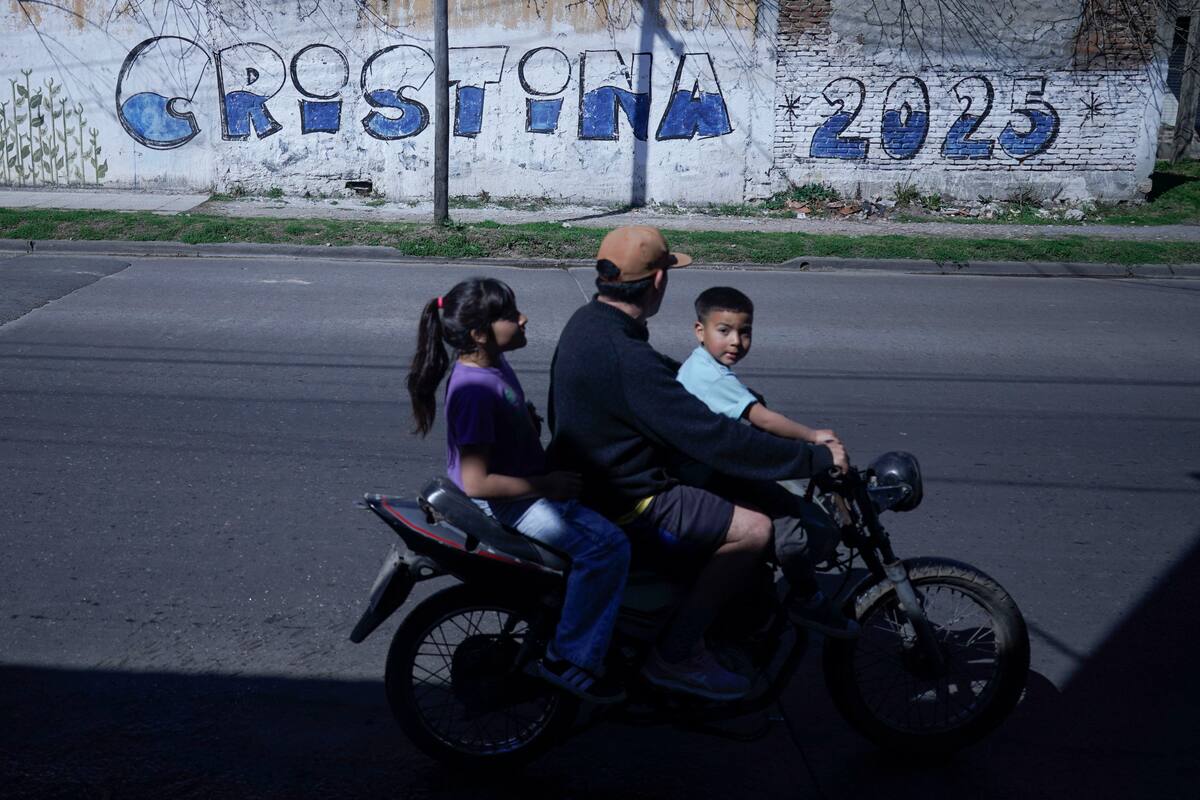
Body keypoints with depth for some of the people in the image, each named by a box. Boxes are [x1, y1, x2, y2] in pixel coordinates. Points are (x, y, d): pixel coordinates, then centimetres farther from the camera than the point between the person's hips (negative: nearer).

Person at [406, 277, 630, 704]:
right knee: (606, 546, -22)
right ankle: (567, 659, -12)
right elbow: (477, 483, -27)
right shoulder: (474, 388, -25)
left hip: (524, 488, 10)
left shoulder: (494, 365, 4)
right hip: (500, 506, -10)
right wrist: (545, 485, -21)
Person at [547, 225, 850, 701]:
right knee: (753, 530, -15)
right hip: (624, 505, -11)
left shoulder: (589, 321, 2)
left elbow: (666, 374, 21)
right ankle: (676, 654, -6)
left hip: (590, 477, 11)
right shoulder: (624, 358, -30)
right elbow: (714, 439, -30)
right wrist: (818, 458, -22)